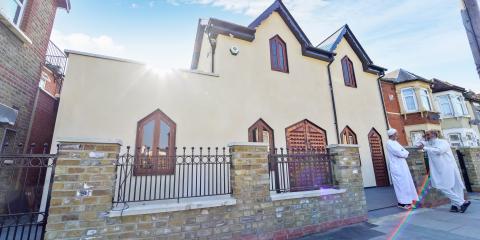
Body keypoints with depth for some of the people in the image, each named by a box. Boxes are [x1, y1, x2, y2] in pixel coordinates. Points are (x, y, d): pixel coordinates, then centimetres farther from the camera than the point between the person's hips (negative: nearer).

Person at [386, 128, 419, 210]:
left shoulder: (395, 142, 14)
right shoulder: (389, 143, -16)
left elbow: (404, 152, 11)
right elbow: (400, 153, -22)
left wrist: (404, 153, -10)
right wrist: (406, 153, -3)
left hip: (402, 166, 9)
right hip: (397, 167, -9)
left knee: (406, 183, 14)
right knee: (402, 184, -3)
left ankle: (407, 201, 24)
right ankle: (403, 203, 7)